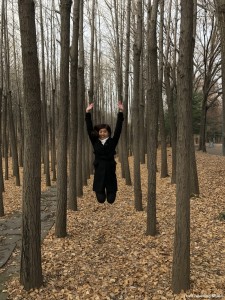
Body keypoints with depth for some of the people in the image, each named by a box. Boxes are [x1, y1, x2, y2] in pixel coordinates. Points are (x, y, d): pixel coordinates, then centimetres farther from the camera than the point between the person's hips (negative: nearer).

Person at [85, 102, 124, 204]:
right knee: (100, 199, 4)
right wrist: (88, 113, -7)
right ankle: (101, 191, 39)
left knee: (111, 200, 4)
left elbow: (118, 129, -5)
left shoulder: (112, 142, 2)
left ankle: (110, 192, 39)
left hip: (110, 172, 0)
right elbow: (89, 129, 0)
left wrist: (120, 112, -11)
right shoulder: (95, 142, 4)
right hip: (99, 173, 1)